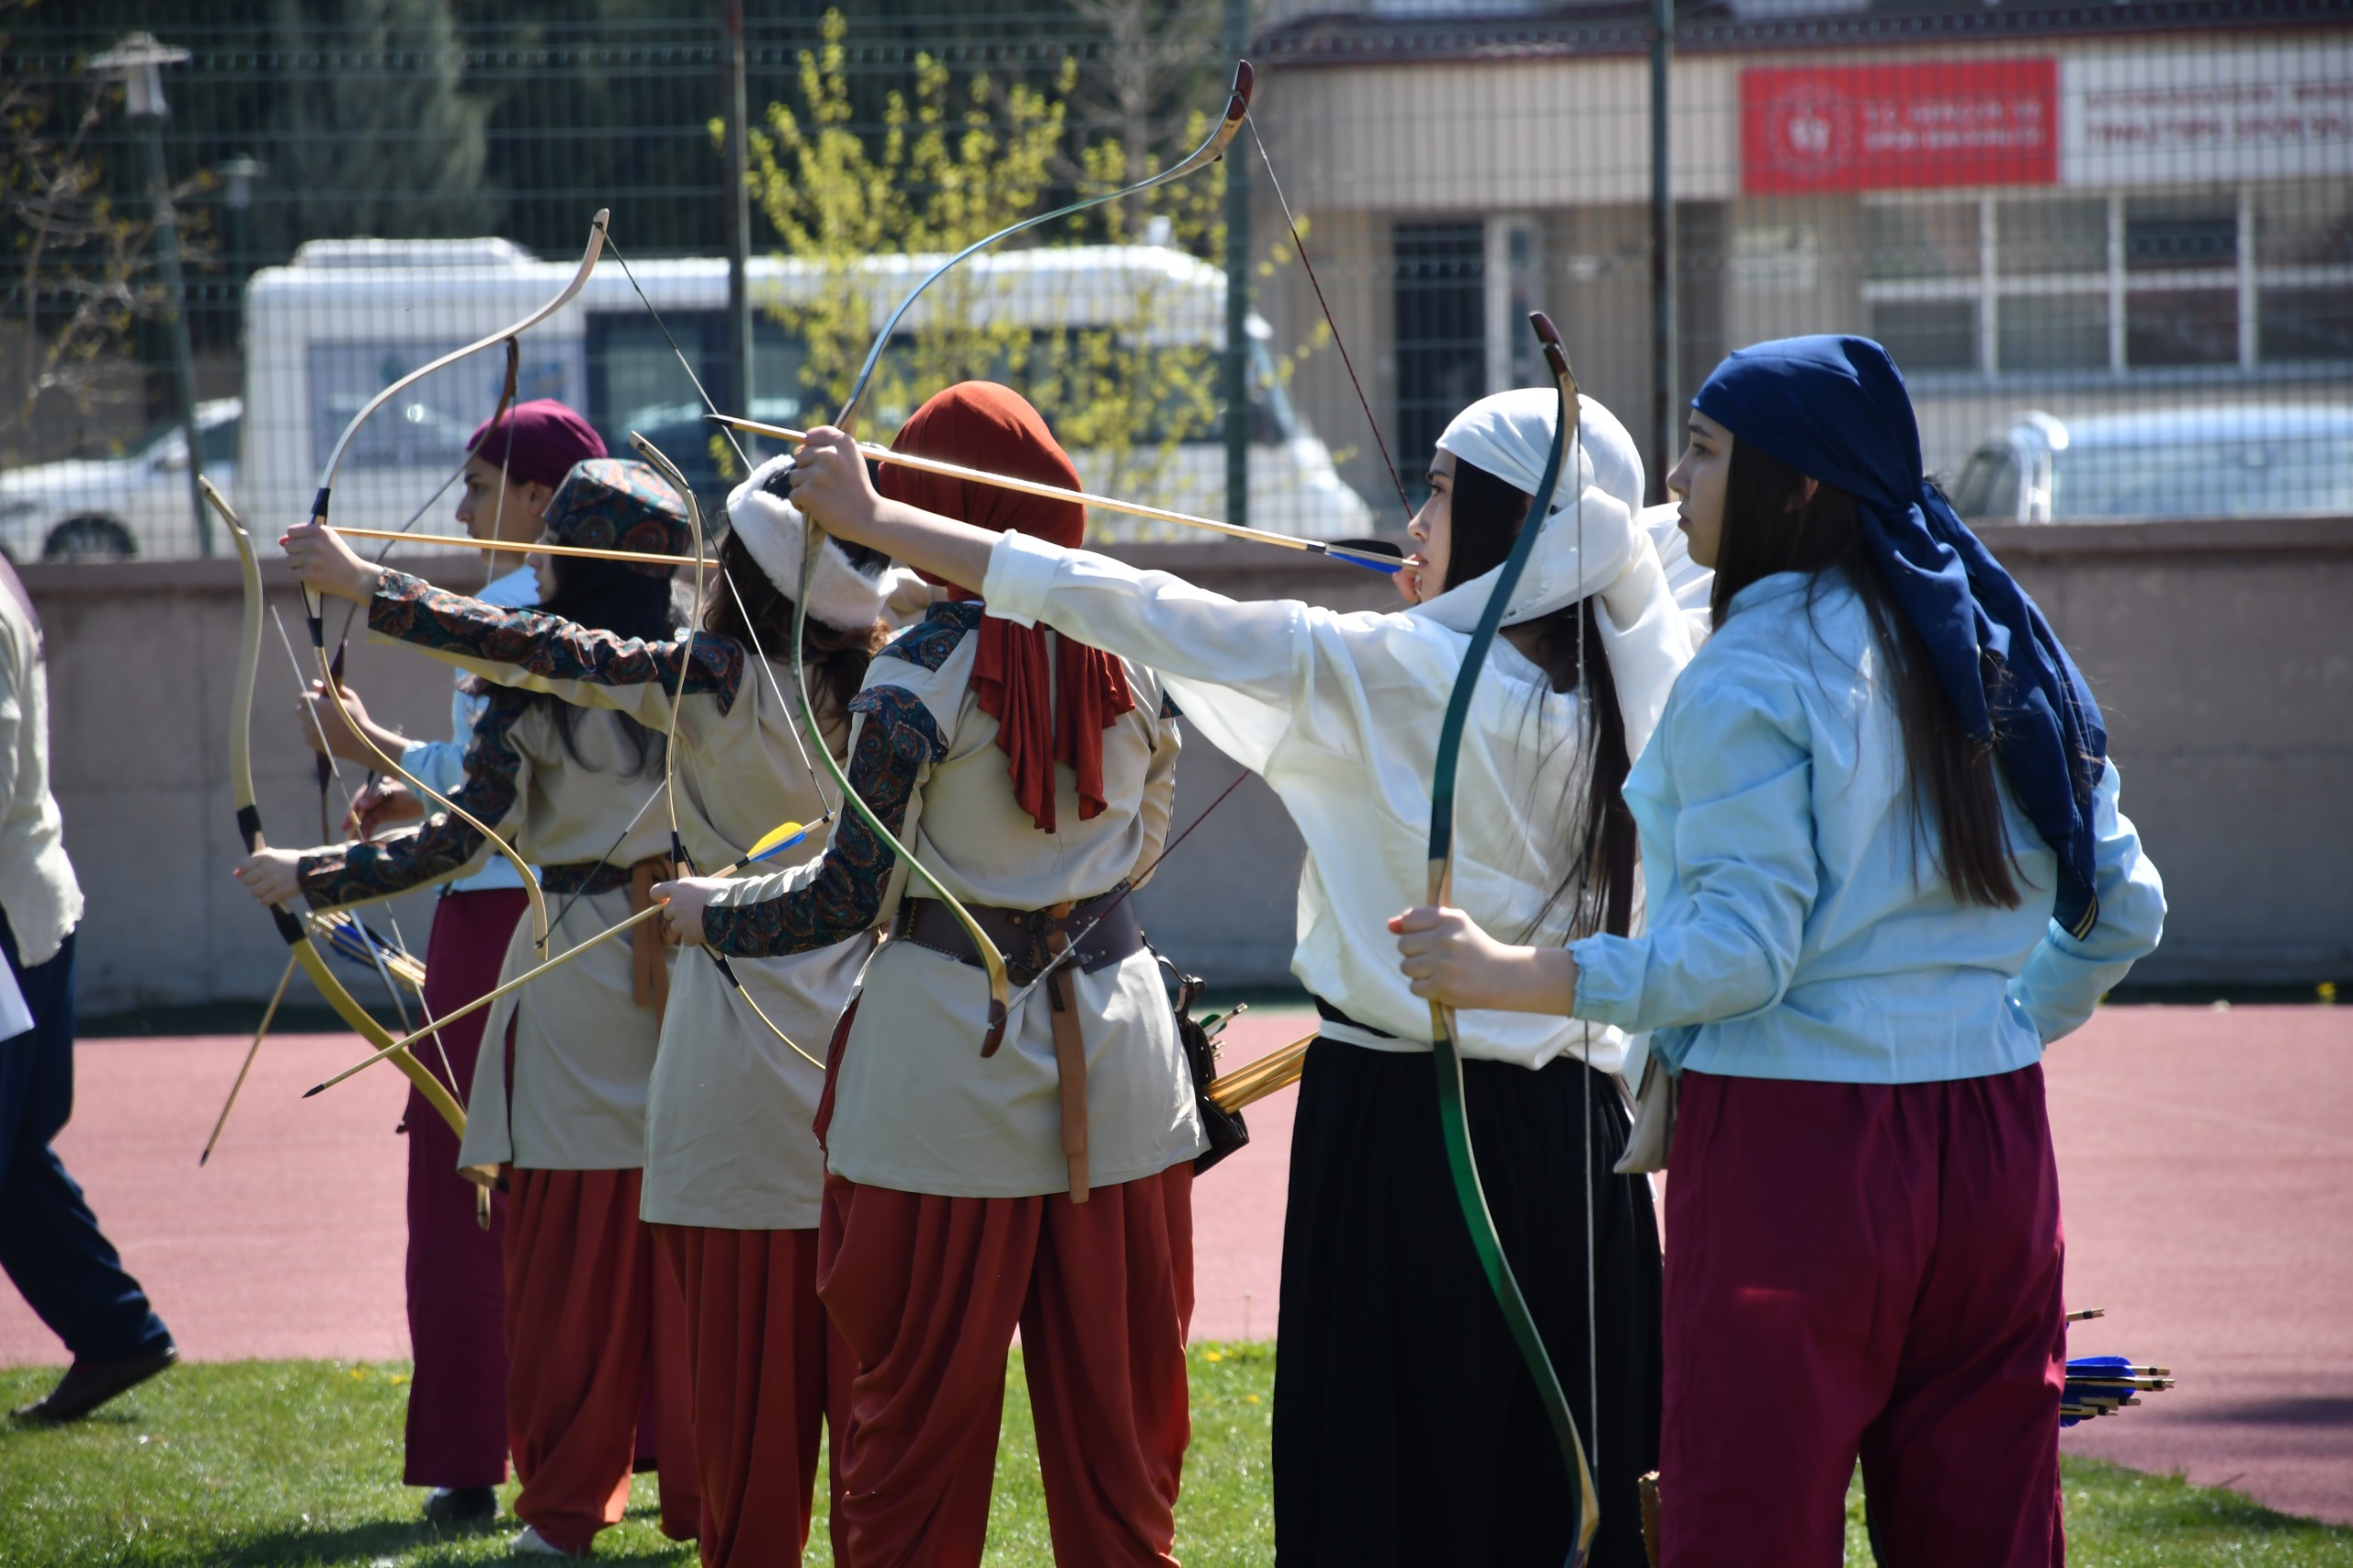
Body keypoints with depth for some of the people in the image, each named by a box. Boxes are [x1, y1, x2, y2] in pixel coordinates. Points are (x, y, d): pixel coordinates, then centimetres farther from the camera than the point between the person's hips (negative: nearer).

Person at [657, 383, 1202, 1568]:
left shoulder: (922, 672, -12)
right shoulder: (1128, 658, 3)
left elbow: (851, 898, -11)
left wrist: (709, 913, 4)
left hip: (951, 1054, -4)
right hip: (1114, 1067, 4)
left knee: (921, 1421, 5)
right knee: (1115, 1411, 9)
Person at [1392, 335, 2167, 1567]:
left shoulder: (1750, 678, -11)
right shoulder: (1994, 648, 11)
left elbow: (1739, 951, -17)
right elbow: (2119, 909, 15)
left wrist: (1510, 975, -12)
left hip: (1794, 1156, -7)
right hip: (1992, 1157, 7)